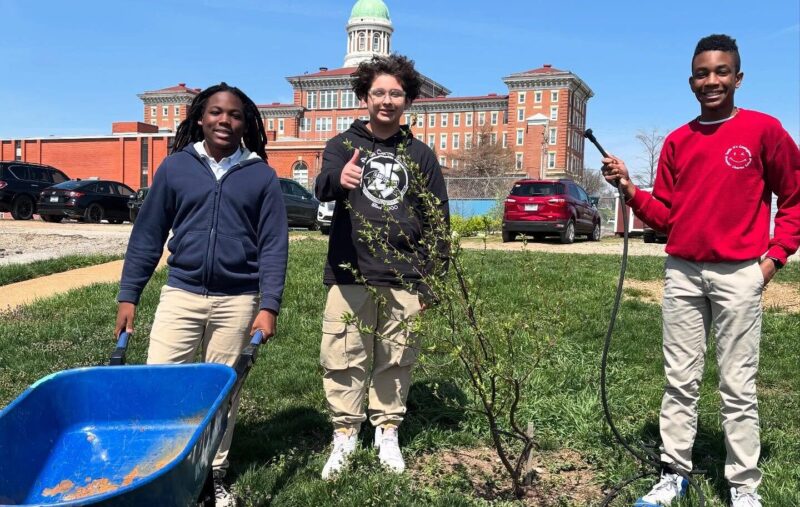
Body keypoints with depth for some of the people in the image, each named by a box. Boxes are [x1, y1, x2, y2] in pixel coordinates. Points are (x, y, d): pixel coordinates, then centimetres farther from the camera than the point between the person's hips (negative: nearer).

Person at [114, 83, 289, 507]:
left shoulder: (261, 175, 1)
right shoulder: (175, 167, 3)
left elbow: (274, 246, -1)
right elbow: (147, 235, 6)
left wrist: (269, 305, -9)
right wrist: (128, 296, 3)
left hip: (237, 301, 0)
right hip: (181, 295, 1)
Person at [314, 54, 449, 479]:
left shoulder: (420, 155, 9)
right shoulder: (343, 145, 5)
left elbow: (438, 220, 9)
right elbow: (322, 188, -15)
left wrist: (434, 279, 3)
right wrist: (339, 179, -40)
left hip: (404, 280, 1)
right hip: (350, 276, -1)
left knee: (396, 362, 9)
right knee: (343, 360, 3)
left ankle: (387, 432, 25)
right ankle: (344, 434, 18)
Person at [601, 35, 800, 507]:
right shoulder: (677, 142, 9)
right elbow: (665, 215, 9)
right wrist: (630, 190, -7)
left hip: (739, 276, -3)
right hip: (682, 273, 4)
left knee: (738, 386, 1)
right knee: (680, 381, 8)